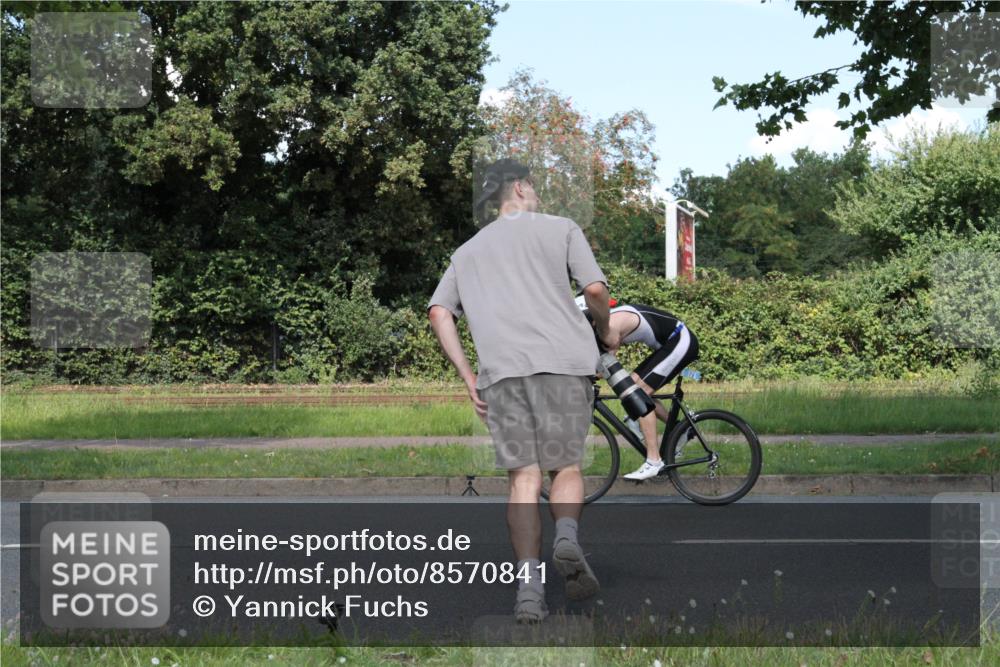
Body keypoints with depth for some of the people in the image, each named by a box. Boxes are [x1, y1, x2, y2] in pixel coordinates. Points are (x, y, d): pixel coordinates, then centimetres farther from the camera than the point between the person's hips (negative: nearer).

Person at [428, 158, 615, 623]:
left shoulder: (468, 250, 27)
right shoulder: (560, 228, 16)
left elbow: (439, 313, 13)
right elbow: (595, 289, 2)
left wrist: (466, 375, 11)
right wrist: (604, 331, 20)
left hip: (500, 369, 2)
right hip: (562, 359, -2)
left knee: (523, 477, 0)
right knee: (566, 466, 6)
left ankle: (529, 584, -12)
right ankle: (567, 536, -24)